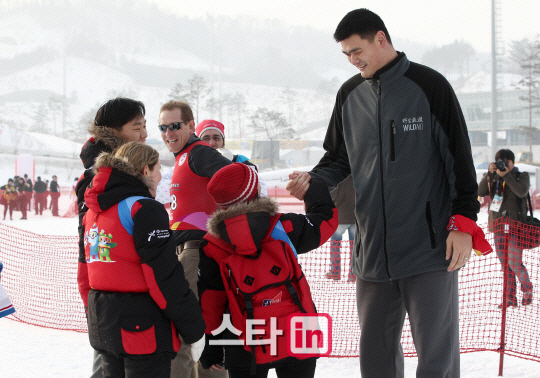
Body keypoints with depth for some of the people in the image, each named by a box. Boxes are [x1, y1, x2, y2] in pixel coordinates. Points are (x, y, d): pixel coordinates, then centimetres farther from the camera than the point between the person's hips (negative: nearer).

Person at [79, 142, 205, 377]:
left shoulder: (94, 212, 12)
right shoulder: (144, 209, -14)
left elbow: (84, 274, 16)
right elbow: (165, 277, -18)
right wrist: (194, 330, -11)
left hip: (103, 329, 8)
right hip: (142, 329, -8)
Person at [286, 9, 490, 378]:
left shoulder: (428, 85, -5)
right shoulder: (350, 94, 10)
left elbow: (460, 158, -4)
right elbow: (339, 159, 19)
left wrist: (463, 223, -9)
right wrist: (312, 180, -2)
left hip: (430, 248, -5)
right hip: (372, 250, 5)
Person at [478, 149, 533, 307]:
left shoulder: (522, 176, 3)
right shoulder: (494, 178, 14)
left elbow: (522, 191, -17)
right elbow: (481, 192, -2)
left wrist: (506, 175, -18)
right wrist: (490, 173, -10)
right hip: (498, 227, 5)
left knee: (515, 263, -11)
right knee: (505, 264, 5)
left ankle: (527, 290, 11)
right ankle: (510, 298, 9)